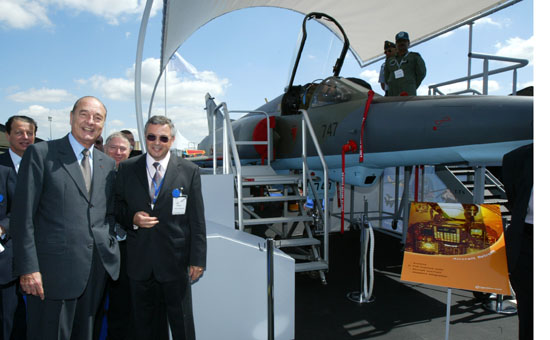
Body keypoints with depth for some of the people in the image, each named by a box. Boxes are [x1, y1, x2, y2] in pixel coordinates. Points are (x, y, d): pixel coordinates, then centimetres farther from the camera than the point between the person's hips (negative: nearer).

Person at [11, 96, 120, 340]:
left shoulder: (107, 164, 11)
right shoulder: (40, 154, -5)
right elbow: (23, 216, -9)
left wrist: (110, 250, 6)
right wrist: (28, 268, -13)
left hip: (97, 269, 5)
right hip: (54, 271, -5)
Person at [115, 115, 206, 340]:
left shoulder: (189, 171, -3)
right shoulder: (126, 169, 2)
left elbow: (197, 220, -3)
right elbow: (117, 207, 9)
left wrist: (197, 259, -5)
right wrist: (132, 219, -14)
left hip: (175, 261, -2)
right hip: (139, 261, 2)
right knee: (142, 321, 19)